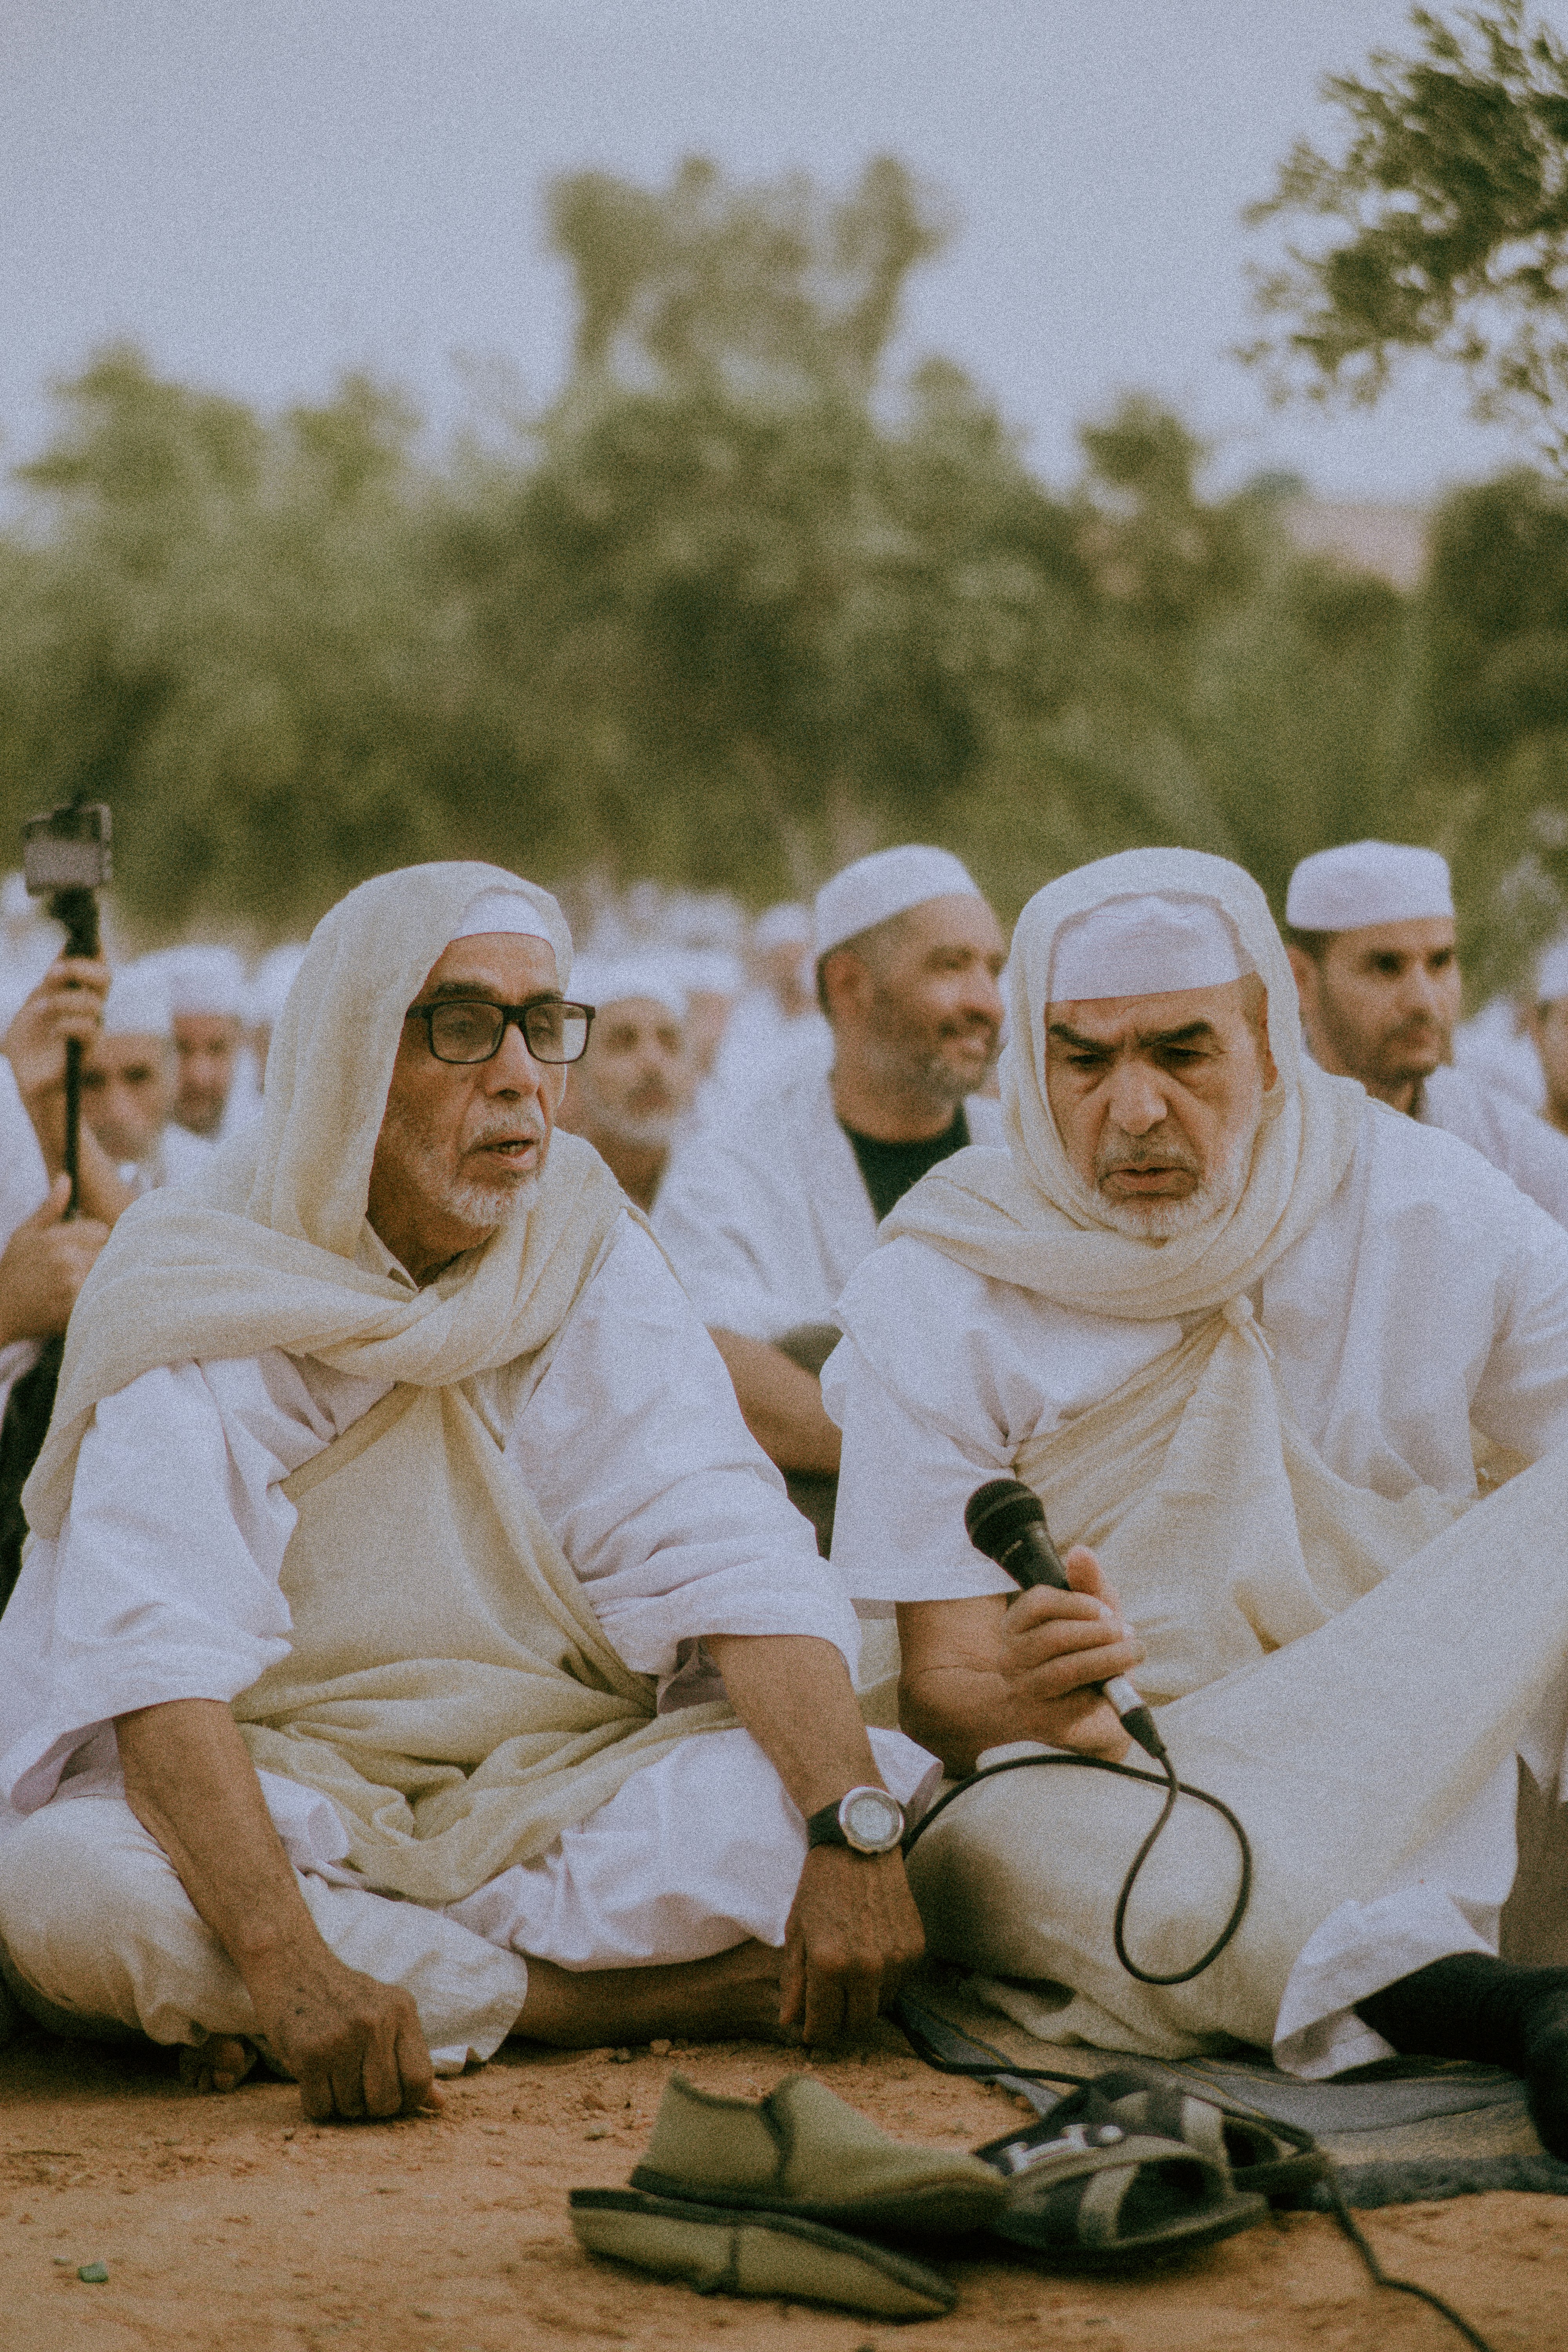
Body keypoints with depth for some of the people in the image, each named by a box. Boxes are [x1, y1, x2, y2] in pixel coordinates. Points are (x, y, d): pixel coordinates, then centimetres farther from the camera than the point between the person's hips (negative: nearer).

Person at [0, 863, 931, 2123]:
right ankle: (689, 1998, -23)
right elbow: (159, 1664, -23)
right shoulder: (197, 1295, -9)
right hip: (278, 1813, -2)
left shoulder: (591, 1255, 2)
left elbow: (739, 1566, -11)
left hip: (557, 1801, 2)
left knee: (891, 1787, -22)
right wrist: (285, 1957, -40)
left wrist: (853, 1831, -29)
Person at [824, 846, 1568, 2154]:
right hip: (1087, 1789, -2)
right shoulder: (934, 1304, -6)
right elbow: (943, 1692, -10)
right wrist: (1031, 1702, -35)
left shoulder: (1430, 1215, -1)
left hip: (1411, 1783, 2)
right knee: (1009, 1839, -37)